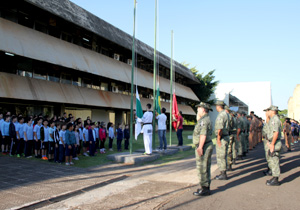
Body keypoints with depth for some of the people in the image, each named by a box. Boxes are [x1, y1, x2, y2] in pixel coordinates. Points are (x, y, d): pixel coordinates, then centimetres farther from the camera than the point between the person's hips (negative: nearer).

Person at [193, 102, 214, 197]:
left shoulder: (204, 120, -17)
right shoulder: (205, 119, 17)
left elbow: (203, 135, -24)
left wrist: (200, 147, -24)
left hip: (204, 147, -11)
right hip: (207, 146, 11)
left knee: (202, 169, -5)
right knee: (205, 168, 16)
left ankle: (204, 189, 1)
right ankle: (206, 187, 25)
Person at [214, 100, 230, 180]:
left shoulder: (221, 115, -17)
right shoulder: (226, 114, 15)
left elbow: (220, 129, -23)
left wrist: (218, 139, -19)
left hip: (222, 138, -10)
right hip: (226, 136, 10)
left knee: (221, 156, -4)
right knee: (222, 156, 16)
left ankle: (223, 175, 2)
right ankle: (223, 173, 23)